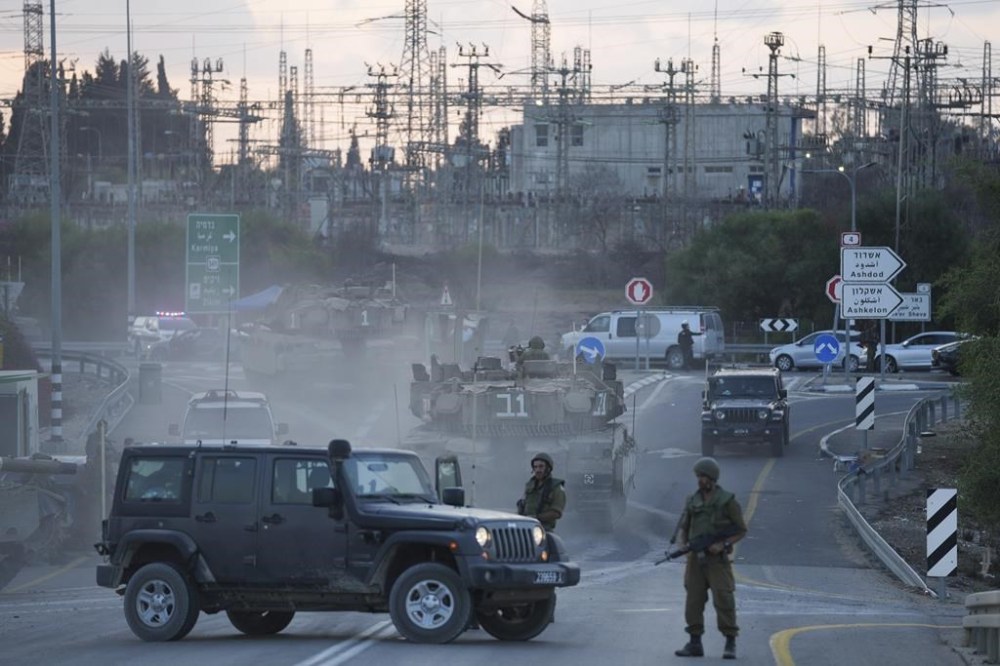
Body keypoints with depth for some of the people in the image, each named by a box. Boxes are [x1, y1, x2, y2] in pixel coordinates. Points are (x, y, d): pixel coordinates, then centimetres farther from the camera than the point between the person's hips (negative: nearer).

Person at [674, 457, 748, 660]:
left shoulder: (727, 501, -3)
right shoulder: (692, 502, 11)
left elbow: (741, 530, 0)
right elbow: (683, 527, 19)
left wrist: (723, 545, -14)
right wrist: (683, 544, -2)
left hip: (717, 559, -5)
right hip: (695, 558, 5)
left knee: (723, 599, -9)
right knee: (693, 600, 2)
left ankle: (730, 644, -5)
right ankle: (695, 643, 7)